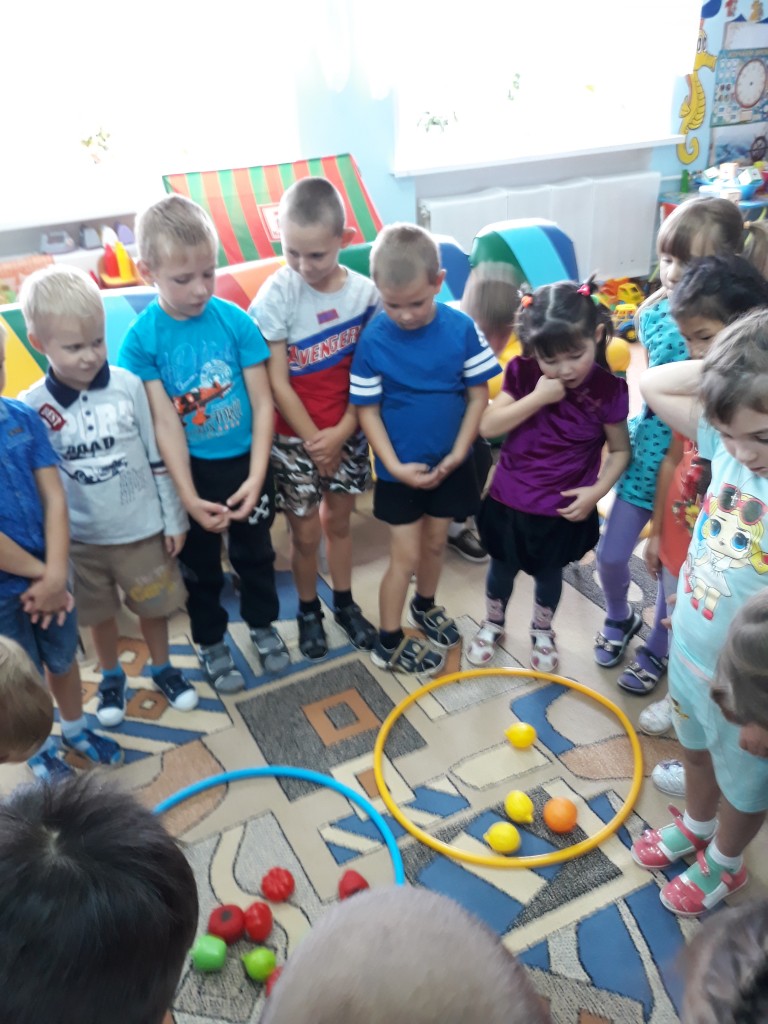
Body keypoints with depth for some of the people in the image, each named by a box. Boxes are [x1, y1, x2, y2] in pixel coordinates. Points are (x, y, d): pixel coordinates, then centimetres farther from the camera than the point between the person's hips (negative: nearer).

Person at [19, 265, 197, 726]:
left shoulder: (128, 386, -14)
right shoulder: (32, 407, -14)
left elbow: (158, 458, -5)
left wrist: (174, 519, -1)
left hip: (141, 529, 0)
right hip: (80, 539, 0)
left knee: (154, 608, 19)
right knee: (100, 616, 21)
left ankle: (163, 668, 45)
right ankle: (112, 677, 47)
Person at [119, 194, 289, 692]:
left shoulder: (236, 321, -13)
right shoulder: (142, 339, -15)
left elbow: (262, 403, -11)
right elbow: (165, 425, -16)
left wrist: (256, 476, -17)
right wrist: (189, 496, -19)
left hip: (247, 463, 1)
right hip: (192, 470, -1)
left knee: (256, 552, 20)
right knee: (200, 566, 17)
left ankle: (264, 625, 45)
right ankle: (212, 644, 39)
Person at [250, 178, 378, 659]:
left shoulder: (365, 292, -9)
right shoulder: (276, 295, -16)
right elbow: (277, 383, -14)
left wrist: (341, 433, -15)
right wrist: (315, 441, -10)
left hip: (347, 433, 3)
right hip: (296, 437, -2)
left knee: (339, 520, 19)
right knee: (306, 534, 10)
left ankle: (345, 602, 39)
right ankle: (309, 610, 34)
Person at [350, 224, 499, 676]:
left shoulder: (462, 328, -12)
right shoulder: (373, 341, -18)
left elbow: (479, 393, -5)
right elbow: (368, 410, -11)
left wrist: (459, 452, -10)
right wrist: (395, 465, -16)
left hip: (449, 463, 3)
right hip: (399, 468, -3)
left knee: (436, 542, 20)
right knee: (406, 556, 5)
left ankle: (426, 605, 48)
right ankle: (389, 643, 22)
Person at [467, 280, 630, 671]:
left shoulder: (608, 389, -17)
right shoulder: (522, 373, -14)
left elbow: (620, 450, -5)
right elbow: (488, 426, -20)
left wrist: (598, 490, -18)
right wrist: (538, 397, -28)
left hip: (564, 509, -1)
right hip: (509, 501, 1)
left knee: (549, 574, 23)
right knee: (502, 568, 23)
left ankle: (542, 631, 51)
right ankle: (492, 624, 50)